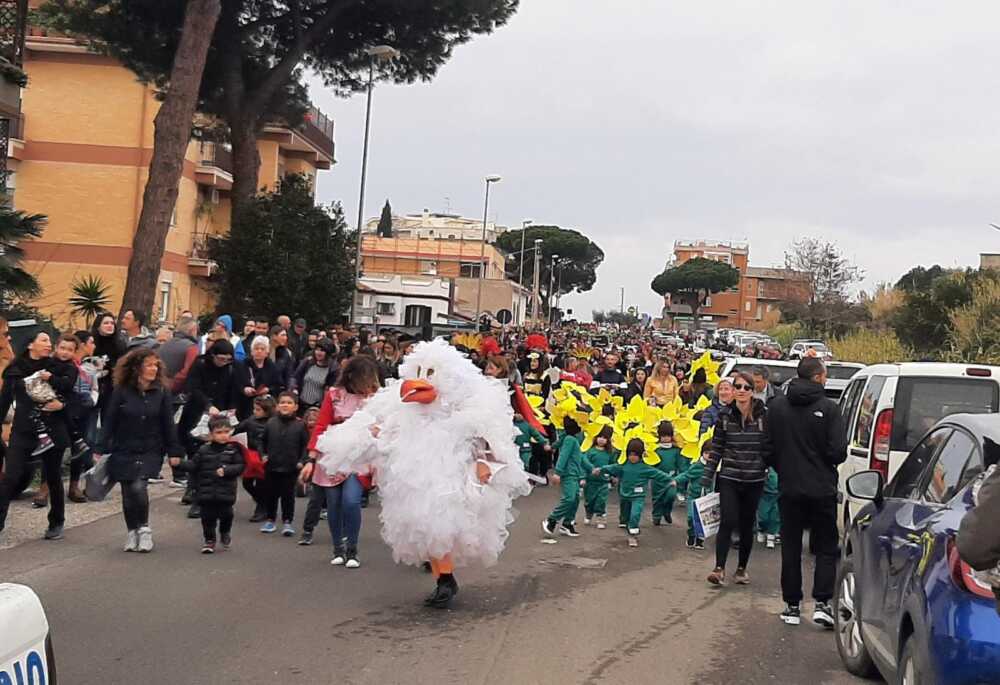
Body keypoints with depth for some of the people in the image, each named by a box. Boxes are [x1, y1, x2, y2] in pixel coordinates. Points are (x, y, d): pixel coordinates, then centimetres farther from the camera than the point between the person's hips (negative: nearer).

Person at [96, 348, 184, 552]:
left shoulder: (162, 392, -1)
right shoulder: (121, 391, -4)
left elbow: (168, 424, 2)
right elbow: (109, 422, -1)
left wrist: (174, 452, 0)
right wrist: (101, 449, -5)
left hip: (150, 452, -1)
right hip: (123, 451, 1)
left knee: (139, 487, -19)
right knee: (128, 493, 4)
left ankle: (144, 529, 2)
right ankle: (132, 532, 24)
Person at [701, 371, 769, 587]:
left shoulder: (764, 415, -3)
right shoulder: (725, 415, 0)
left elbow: (770, 446, 1)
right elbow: (716, 447, 4)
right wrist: (707, 476, 1)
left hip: (754, 479, 0)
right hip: (729, 478, 0)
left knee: (747, 525, 9)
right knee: (728, 521, -10)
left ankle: (742, 568, 22)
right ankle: (719, 568, -8)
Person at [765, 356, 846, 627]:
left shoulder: (776, 406, -1)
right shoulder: (828, 408, -11)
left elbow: (769, 448, 3)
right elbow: (838, 452, -13)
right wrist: (825, 465, 9)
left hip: (789, 488, 3)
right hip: (822, 488, -3)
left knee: (791, 548, 11)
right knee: (826, 548, 9)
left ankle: (792, 605, 13)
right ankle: (822, 603, -1)